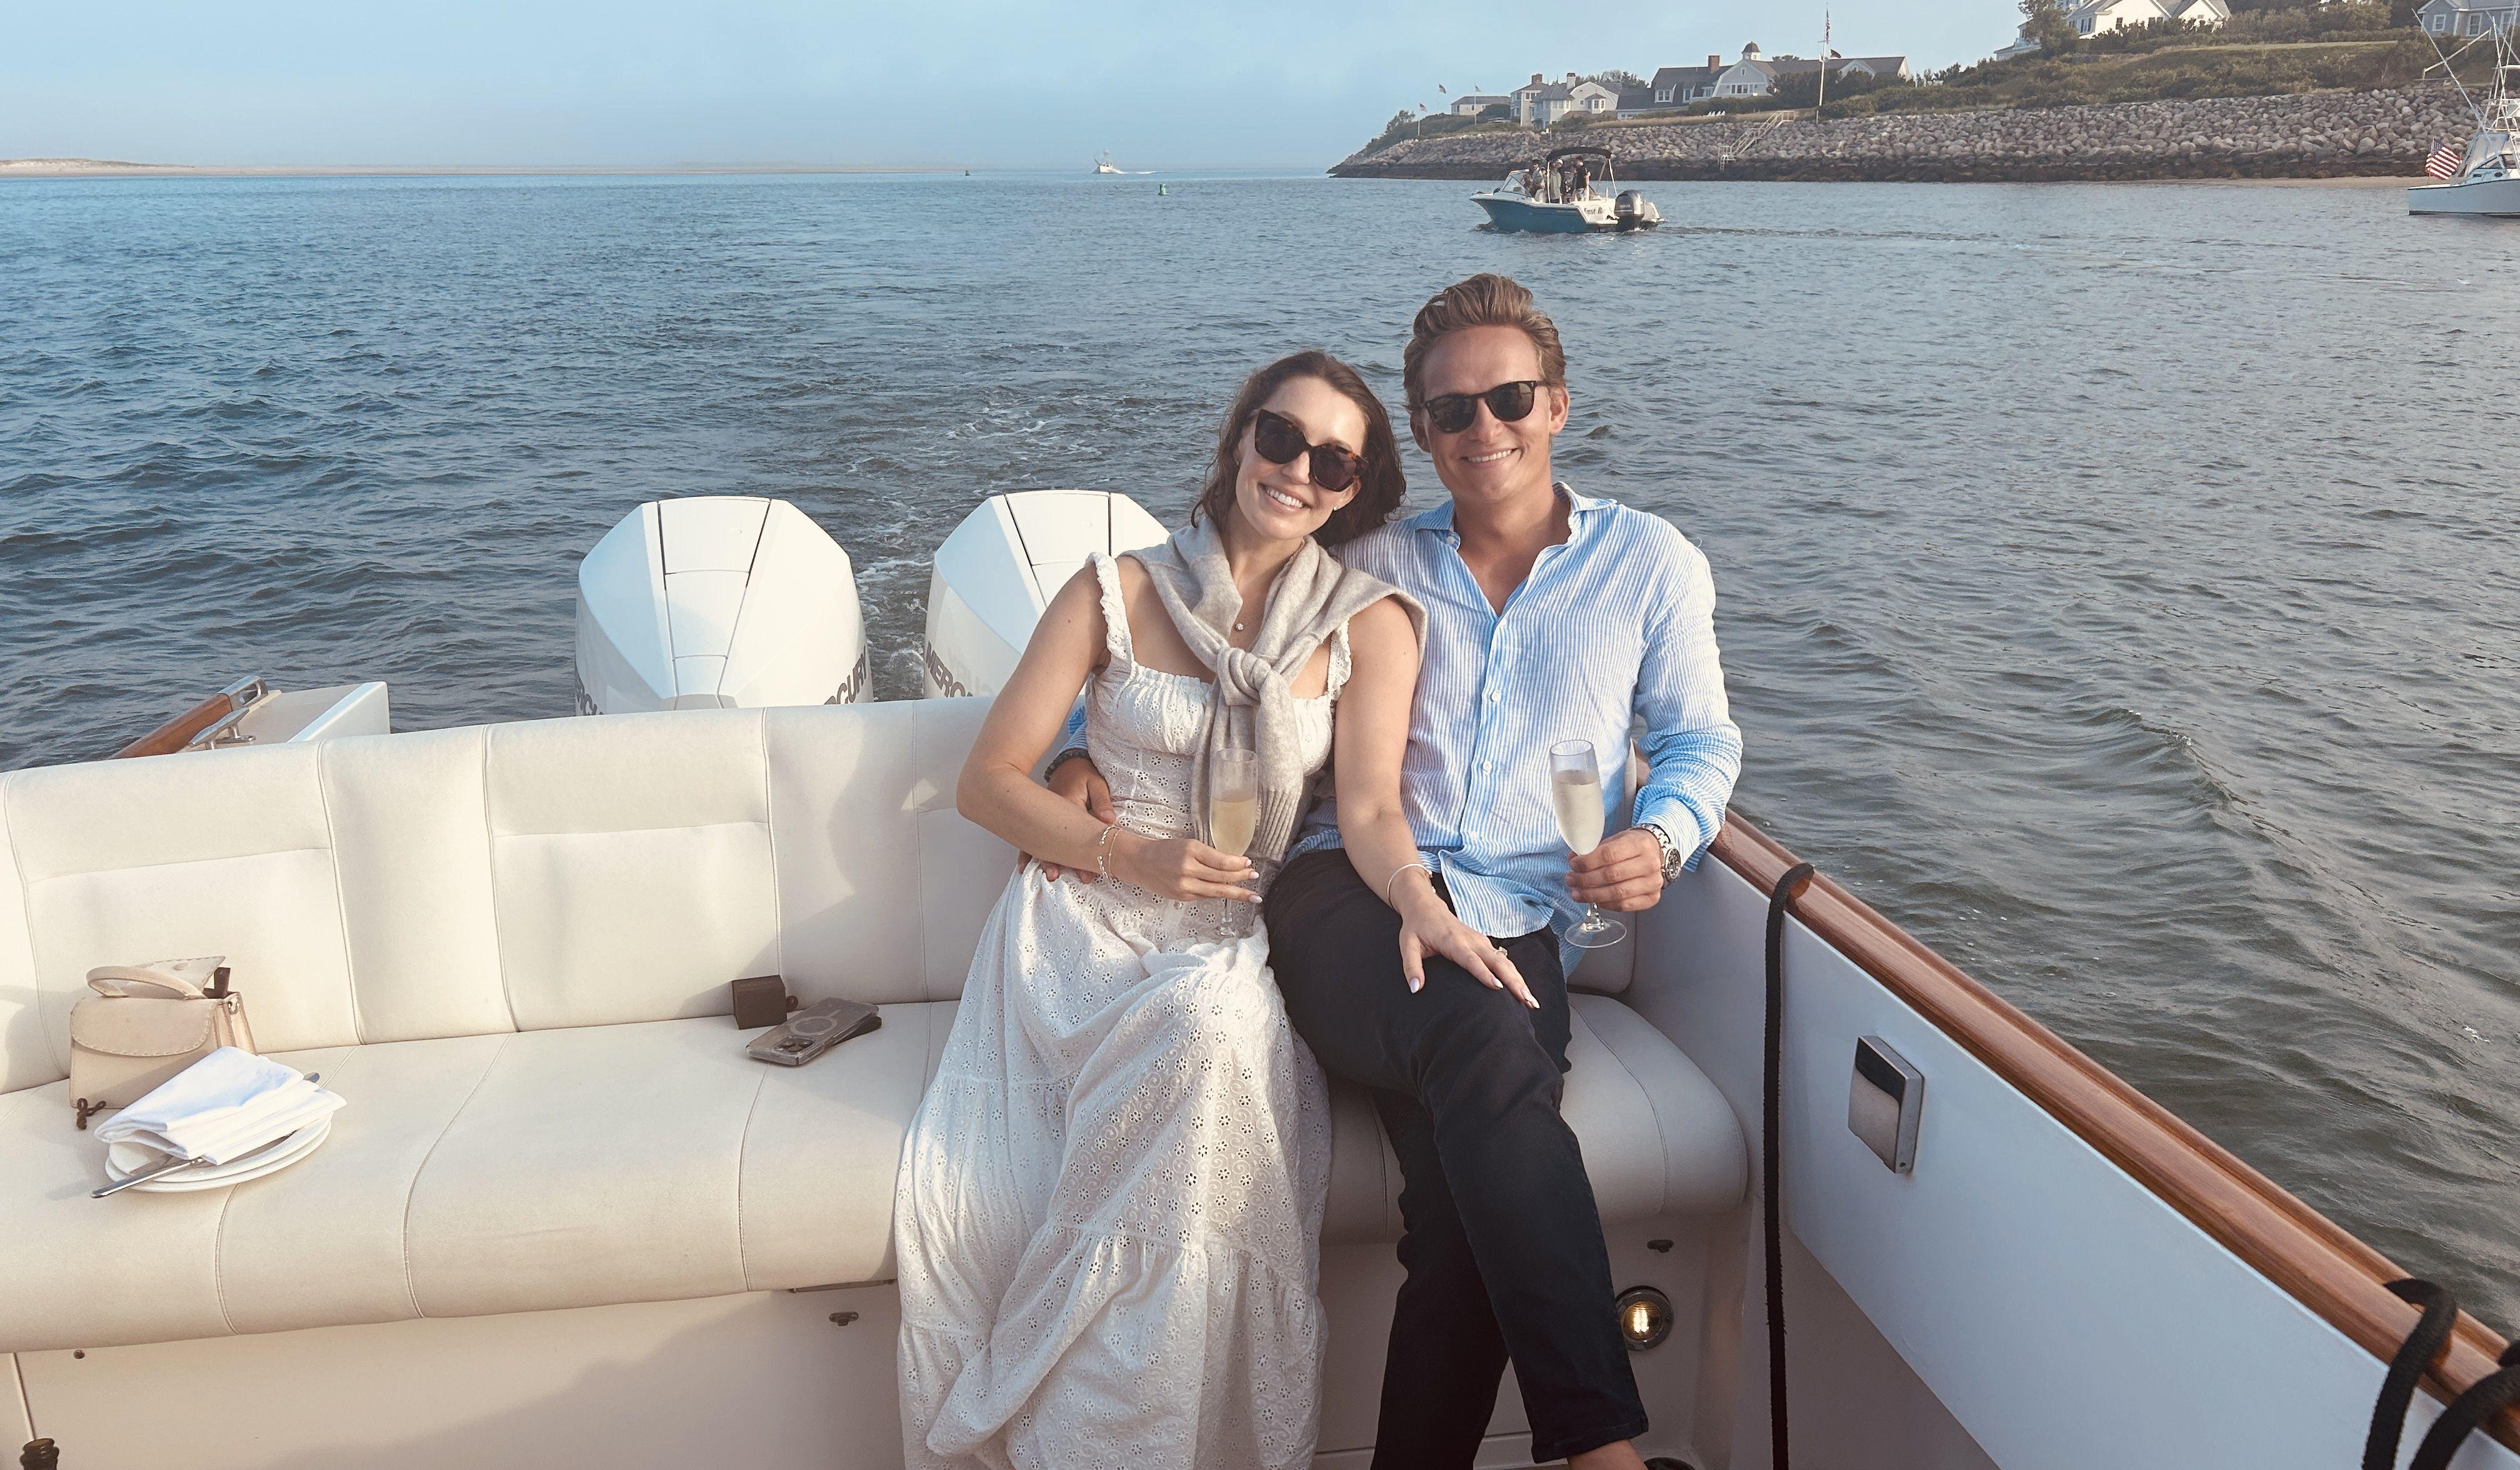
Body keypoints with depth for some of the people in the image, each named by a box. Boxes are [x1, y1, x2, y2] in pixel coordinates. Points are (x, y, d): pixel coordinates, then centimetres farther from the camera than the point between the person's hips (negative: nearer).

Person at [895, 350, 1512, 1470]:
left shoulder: (1368, 623, 9)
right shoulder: (1118, 592, 7)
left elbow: (1372, 808, -4)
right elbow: (987, 781, 6)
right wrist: (1126, 855, -10)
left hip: (1235, 944, 0)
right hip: (1082, 918, 0)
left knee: (1204, 1031, -38)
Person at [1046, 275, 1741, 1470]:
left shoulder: (1651, 563, 18)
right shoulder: (1370, 564, 18)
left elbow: (1702, 740, 23)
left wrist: (1662, 842, 0)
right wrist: (1089, 745, 5)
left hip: (1516, 931, 1)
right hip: (1347, 900, -1)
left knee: (1468, 1199, -31)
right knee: (1492, 1053, -36)